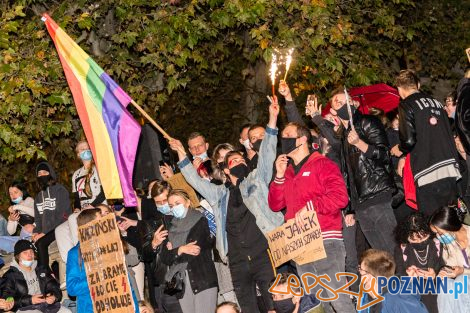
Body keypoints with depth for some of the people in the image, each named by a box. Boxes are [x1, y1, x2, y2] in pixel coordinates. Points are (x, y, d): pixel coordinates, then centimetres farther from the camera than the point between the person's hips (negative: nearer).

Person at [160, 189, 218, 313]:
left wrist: (173, 251, 4)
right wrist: (180, 250, -10)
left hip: (203, 281, -4)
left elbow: (195, 252, -6)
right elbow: (165, 258, 6)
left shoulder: (200, 221, 2)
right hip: (181, 283, 4)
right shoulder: (172, 228, 14)